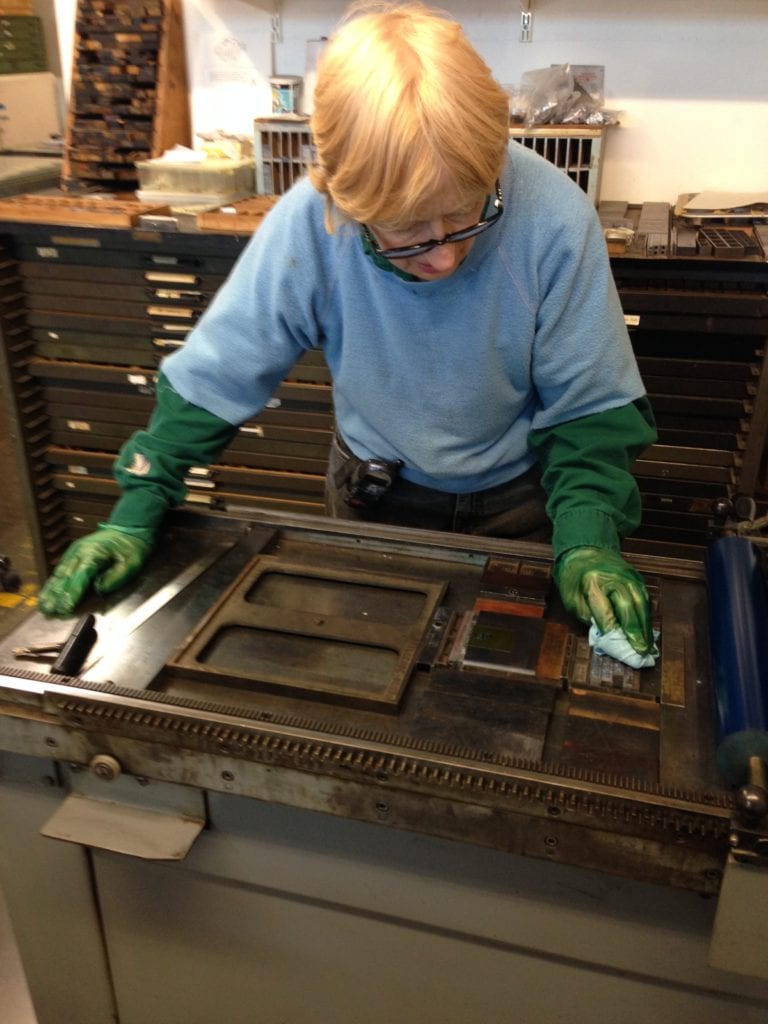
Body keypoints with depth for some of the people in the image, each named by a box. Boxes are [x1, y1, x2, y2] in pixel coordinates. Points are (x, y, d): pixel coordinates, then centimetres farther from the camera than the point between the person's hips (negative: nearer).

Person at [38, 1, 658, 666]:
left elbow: (591, 406, -19)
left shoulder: (553, 218, -29)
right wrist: (137, 511, -19)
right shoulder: (307, 223, -28)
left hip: (519, 497, 0)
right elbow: (212, 374, -16)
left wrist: (587, 538, -32)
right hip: (376, 493, 1)